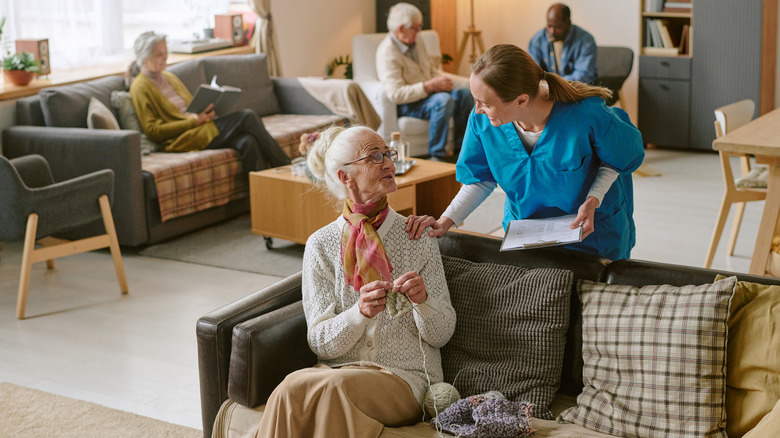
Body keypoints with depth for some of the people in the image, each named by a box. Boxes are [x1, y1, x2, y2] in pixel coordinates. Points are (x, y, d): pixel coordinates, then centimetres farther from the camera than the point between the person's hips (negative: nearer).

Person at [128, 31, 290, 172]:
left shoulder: (169, 77, 22)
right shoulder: (140, 87, -3)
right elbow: (153, 131, -10)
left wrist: (206, 112, 2)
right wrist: (193, 120, -15)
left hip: (199, 127, 8)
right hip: (183, 138, -8)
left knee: (247, 142, -24)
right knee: (247, 117, -19)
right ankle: (284, 166, -10)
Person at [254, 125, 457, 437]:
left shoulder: (418, 238, 6)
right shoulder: (321, 245, 5)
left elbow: (441, 335, 5)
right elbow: (320, 342, -1)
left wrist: (422, 301, -17)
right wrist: (360, 312, -21)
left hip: (403, 377, -1)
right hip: (334, 371, 1)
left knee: (338, 386, -34)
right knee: (292, 387, -34)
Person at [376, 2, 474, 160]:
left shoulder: (417, 44, 9)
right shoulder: (387, 53, -20)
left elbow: (432, 69, 23)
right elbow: (395, 94, -28)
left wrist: (444, 78, -3)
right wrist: (431, 85, -27)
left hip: (427, 93, 9)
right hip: (406, 105, -9)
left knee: (464, 93, -9)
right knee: (443, 100, -33)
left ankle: (461, 147, 2)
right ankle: (437, 156, -27)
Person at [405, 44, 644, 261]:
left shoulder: (586, 115, -33)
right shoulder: (481, 120, -23)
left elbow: (618, 158, -12)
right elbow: (481, 179, -6)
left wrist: (593, 201, -26)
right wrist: (444, 223, -19)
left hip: (592, 227, -3)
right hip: (524, 229, 3)